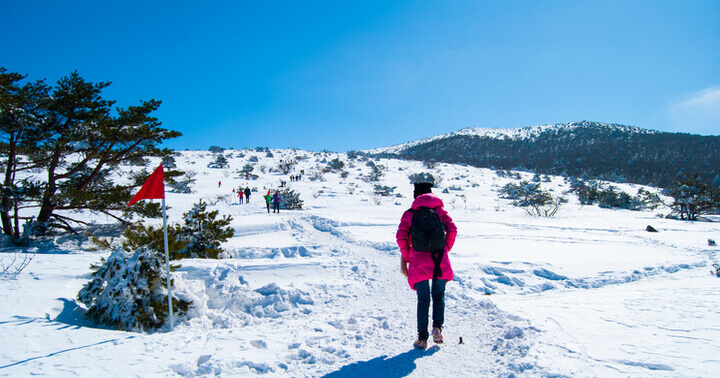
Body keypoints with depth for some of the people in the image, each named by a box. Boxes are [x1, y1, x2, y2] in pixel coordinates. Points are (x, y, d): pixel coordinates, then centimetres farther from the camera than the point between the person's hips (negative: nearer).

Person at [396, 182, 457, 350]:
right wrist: (445, 250, 9)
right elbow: (452, 230, -3)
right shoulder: (440, 210, 10)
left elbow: (401, 237, -4)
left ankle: (422, 338, 8)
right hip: (440, 262, 0)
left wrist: (405, 259, 6)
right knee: (439, 295, 20)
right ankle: (437, 327, 2)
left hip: (419, 262, 0)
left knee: (423, 300, 11)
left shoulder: (409, 213, 8)